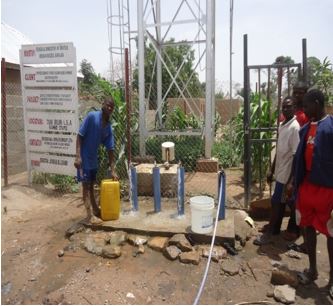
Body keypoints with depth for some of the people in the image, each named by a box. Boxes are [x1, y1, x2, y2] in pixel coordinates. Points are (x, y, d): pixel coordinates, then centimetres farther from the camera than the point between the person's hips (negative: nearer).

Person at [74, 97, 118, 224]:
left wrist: (112, 170, 2)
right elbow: (79, 136, -16)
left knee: (91, 184, 17)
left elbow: (110, 149, 3)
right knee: (86, 185, -3)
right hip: (84, 157, -7)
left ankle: (95, 209, 29)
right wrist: (78, 156, -22)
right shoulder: (91, 116, -17)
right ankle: (90, 215, 2)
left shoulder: (109, 127, 1)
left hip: (93, 157, 7)